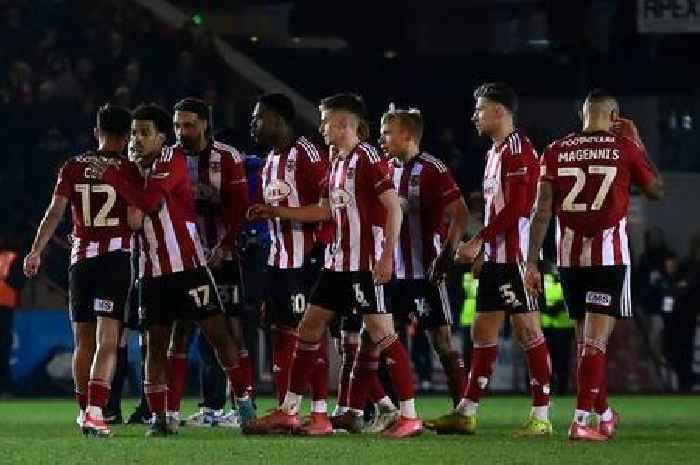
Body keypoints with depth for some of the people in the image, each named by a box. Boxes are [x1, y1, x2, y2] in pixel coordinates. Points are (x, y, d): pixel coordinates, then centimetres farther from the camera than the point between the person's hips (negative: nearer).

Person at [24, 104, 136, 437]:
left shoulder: (73, 167, 6)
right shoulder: (128, 170, -2)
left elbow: (56, 210, -2)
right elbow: (134, 221, -9)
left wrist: (36, 251, -2)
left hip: (81, 259, 3)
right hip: (116, 259, -3)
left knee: (83, 342, 16)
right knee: (107, 343, -8)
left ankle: (85, 410, 26)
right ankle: (95, 412, -23)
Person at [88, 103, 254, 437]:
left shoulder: (172, 160, -8)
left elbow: (149, 203, -22)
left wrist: (111, 177, -18)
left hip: (188, 263, -6)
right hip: (153, 270, 7)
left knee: (217, 332, -4)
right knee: (155, 343, 2)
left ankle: (242, 399, 5)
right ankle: (158, 418, 5)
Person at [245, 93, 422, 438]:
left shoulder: (367, 158, -12)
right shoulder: (336, 162, 15)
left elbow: (394, 208, -17)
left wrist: (387, 255, -22)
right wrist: (278, 212, 25)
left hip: (368, 264, -10)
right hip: (339, 262, 10)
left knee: (382, 333, -8)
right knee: (309, 328, 10)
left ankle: (409, 417, -3)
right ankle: (288, 412, 15)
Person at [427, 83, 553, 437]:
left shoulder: (517, 149, -12)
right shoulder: (495, 152, 18)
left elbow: (515, 208, -19)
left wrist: (477, 241, -16)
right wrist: (481, 249, 16)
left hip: (515, 255, -10)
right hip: (496, 257, 10)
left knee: (528, 331, -7)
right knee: (482, 331, 11)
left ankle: (541, 417, -5)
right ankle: (466, 413, 16)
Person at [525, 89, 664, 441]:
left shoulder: (556, 151, 4)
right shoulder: (624, 147, -1)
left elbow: (542, 210, -1)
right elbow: (656, 190, 13)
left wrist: (532, 262, 0)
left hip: (569, 256, 3)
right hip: (609, 254, -3)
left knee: (586, 337, 17)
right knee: (596, 339, -5)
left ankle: (604, 414, 30)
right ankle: (580, 421, -15)